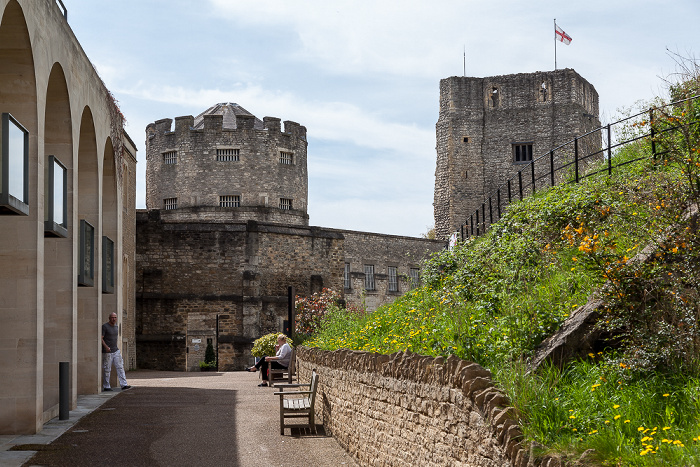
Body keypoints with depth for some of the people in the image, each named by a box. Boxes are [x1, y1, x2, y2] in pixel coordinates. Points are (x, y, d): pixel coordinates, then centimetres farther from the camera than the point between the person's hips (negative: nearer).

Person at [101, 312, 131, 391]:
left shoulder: (116, 326, 12)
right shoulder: (105, 326, -8)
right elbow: (101, 338, -14)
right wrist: (106, 346, -27)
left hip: (116, 351, 6)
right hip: (107, 352, -6)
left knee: (120, 367, -2)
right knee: (107, 370, 0)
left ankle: (124, 385, -5)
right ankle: (106, 387, 10)